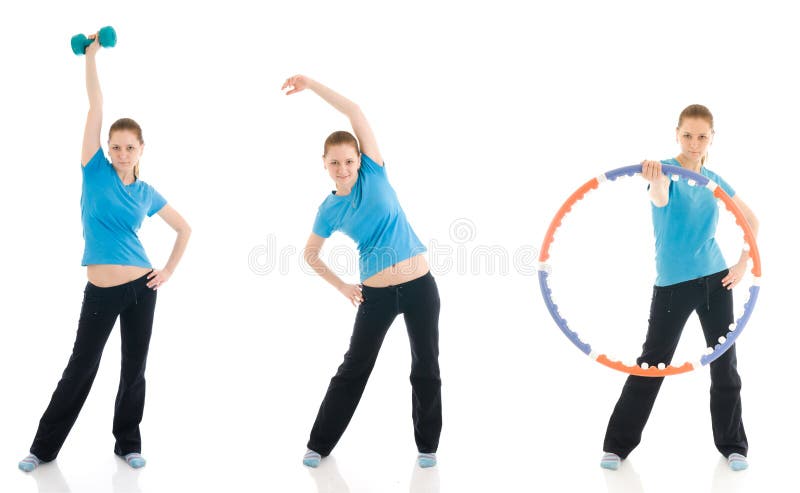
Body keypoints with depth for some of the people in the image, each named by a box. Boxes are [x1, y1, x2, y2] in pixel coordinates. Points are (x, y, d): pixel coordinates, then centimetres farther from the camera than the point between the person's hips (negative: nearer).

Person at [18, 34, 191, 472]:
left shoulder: (146, 193, 4)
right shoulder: (96, 171, -1)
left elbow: (184, 229, 16)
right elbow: (95, 105, -6)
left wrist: (168, 272, 7)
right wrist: (91, 55, -9)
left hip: (140, 288, 2)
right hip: (100, 291, -1)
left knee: (134, 369, 9)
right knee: (80, 369, 5)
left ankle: (127, 443, 25)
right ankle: (44, 447, 20)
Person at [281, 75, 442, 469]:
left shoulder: (373, 173, -3)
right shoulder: (330, 210, 0)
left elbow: (355, 112, -12)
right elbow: (310, 254, 14)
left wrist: (312, 84, -13)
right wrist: (341, 286, 7)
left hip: (420, 285, 0)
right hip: (376, 294, 1)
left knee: (426, 368, 7)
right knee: (353, 368, 8)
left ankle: (427, 445, 23)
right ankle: (320, 444, 22)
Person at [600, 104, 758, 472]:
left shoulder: (714, 181, 5)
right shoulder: (667, 169, -9)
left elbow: (751, 220, 19)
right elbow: (660, 197, -36)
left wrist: (743, 264, 8)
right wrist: (655, 181, -59)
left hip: (715, 280, 4)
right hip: (672, 284, -4)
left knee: (725, 364, 8)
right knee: (652, 363, 0)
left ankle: (732, 444, 24)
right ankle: (618, 443, 13)